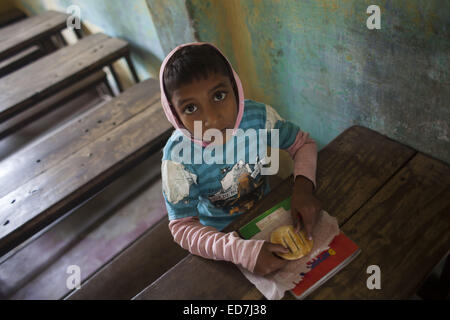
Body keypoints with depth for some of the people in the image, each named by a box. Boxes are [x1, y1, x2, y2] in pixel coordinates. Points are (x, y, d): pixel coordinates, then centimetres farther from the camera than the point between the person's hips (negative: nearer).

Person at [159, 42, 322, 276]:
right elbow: (182, 226, -27)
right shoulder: (178, 157, -30)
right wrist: (243, 251, -41)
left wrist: (303, 187, -25)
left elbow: (303, 143, -5)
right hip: (220, 230, -2)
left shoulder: (258, 116, -21)